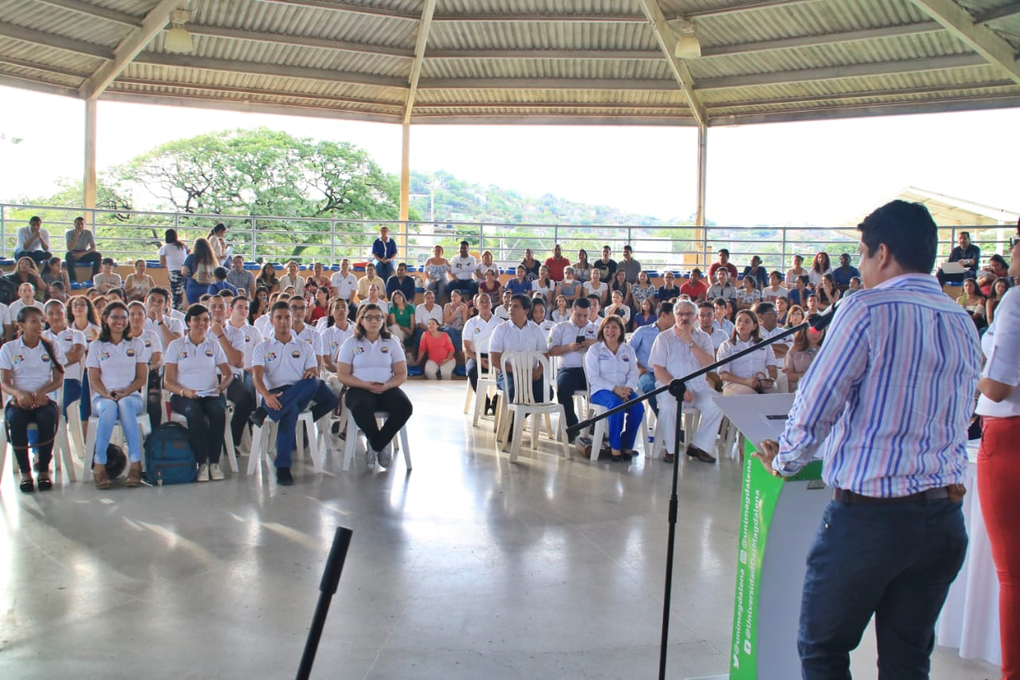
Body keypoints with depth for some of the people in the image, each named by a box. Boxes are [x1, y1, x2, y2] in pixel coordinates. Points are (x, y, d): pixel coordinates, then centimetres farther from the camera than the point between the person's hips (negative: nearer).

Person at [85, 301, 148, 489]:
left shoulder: (136, 344, 15)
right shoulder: (96, 346, 13)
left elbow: (142, 378, 8)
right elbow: (94, 380, 6)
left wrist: (126, 391, -11)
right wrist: (107, 394, -15)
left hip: (131, 396, 0)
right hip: (103, 397, 0)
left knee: (125, 404, -37)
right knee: (109, 408, -37)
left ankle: (135, 463, -43)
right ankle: (99, 465, -39)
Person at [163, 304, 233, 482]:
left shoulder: (214, 344, 16)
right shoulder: (176, 346, 9)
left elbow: (228, 374, 12)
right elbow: (168, 382, 2)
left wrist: (220, 387, -10)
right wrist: (184, 391, -18)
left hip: (211, 395, 2)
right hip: (183, 396, -1)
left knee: (218, 412, -33)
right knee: (195, 413, -36)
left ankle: (214, 462, -25)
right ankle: (202, 463, -29)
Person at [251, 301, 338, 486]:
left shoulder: (305, 347, 23)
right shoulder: (262, 348, 16)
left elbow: (314, 374, 12)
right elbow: (257, 376, -1)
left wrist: (312, 375, -17)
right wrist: (267, 395, -24)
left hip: (300, 394, 2)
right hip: (275, 395, -2)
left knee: (312, 383, -35)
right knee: (291, 409, -40)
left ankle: (264, 413, -37)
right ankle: (283, 467, -41)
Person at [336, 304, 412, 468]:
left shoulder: (392, 342, 13)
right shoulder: (351, 343, 9)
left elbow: (402, 374, 7)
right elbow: (342, 375, 0)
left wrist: (387, 386, -15)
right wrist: (366, 385, -16)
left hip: (387, 389, 2)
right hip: (359, 389, -2)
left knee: (405, 407, -31)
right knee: (362, 408, -39)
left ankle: (376, 445, -12)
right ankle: (381, 446, -12)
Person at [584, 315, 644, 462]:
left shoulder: (628, 350, 17)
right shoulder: (594, 349, 4)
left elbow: (633, 374, 7)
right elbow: (593, 378, -7)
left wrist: (628, 388, -15)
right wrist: (614, 388, -18)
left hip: (624, 390, 4)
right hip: (600, 390, -4)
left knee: (638, 407, -27)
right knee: (616, 404, -36)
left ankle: (626, 446, -12)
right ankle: (615, 448, -25)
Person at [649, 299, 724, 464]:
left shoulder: (703, 338, 12)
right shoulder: (664, 337, 4)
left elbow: (709, 364, -6)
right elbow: (658, 369, -4)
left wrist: (690, 342, -11)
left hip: (698, 386, 3)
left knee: (717, 405, -25)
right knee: (668, 406, -35)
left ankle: (698, 446, -7)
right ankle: (671, 449, -13)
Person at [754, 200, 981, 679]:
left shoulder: (868, 310, -11)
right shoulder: (964, 324, 9)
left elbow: (815, 407, -11)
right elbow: (957, 422, 17)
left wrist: (784, 463, 6)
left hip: (868, 513, -6)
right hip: (945, 516, 7)